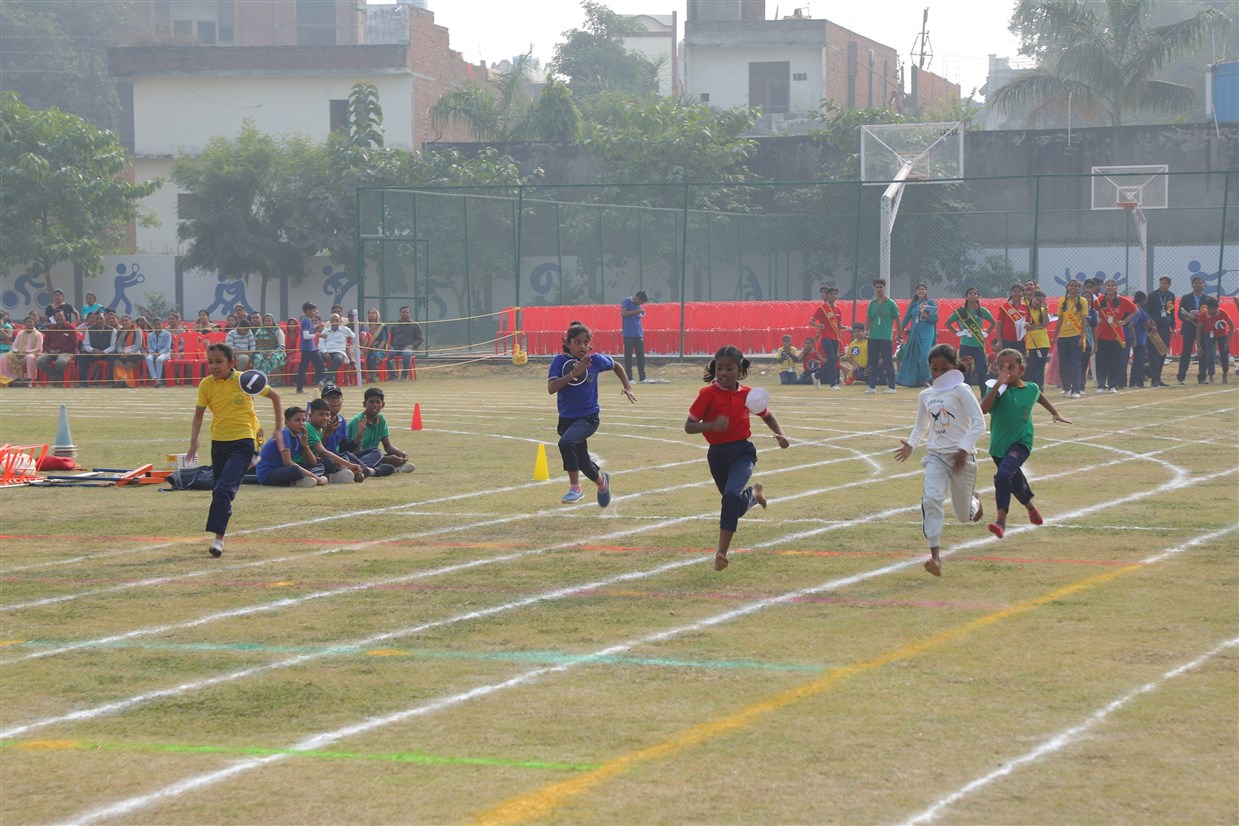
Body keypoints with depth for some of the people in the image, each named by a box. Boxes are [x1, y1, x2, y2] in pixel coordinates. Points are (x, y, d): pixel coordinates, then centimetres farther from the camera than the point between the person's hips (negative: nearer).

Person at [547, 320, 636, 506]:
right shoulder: (560, 361, -9)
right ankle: (601, 481, 48)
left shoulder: (595, 360, -6)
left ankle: (575, 488, -20)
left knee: (566, 442, -32)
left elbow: (617, 366, 15)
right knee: (583, 462, 15)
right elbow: (551, 388, -22)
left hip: (588, 417, -3)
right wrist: (573, 373, -30)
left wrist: (627, 388, 7)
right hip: (566, 418, 3)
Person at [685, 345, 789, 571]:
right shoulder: (707, 394, -9)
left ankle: (722, 552, -26)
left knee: (732, 494, -28)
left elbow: (767, 416, 16)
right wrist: (712, 425, -28)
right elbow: (689, 427, -11)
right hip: (717, 453, 1)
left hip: (742, 450, -1)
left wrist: (780, 434, -1)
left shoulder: (747, 394, -2)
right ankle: (753, 494, 55)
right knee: (739, 507, 16)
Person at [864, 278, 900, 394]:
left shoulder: (890, 303, -1)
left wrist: (898, 335, 1)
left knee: (887, 362, -5)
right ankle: (872, 386, 11)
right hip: (873, 337, 4)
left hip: (886, 337, -4)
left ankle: (891, 386, -1)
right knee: (873, 362, 7)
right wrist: (866, 330, -3)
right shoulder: (872, 303, 10)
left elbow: (897, 319, 1)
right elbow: (868, 318, 13)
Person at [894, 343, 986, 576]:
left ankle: (974, 501, 50)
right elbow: (921, 426, 23)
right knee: (931, 499, -24)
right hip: (936, 455, 3)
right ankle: (935, 556, -28)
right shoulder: (925, 396, 8)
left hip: (962, 457, -3)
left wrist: (963, 450, -23)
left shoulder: (960, 390, -9)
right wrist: (910, 445, 3)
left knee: (964, 515, 10)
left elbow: (979, 423, -15)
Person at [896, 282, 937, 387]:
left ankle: (926, 380, -8)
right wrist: (900, 332, 10)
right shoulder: (913, 304, 14)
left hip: (926, 333, -4)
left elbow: (935, 319, -1)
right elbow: (906, 319, 15)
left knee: (924, 356, -14)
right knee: (913, 357, 2)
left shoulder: (930, 302, 3)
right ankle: (913, 381, 9)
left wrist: (926, 316, -19)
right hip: (914, 332, 4)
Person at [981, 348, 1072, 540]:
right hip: (999, 445, 2)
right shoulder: (998, 389, -10)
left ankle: (1001, 520, -29)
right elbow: (983, 409, -28)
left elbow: (1040, 396, 23)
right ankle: (1030, 507, 52)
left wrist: (1055, 413, 33)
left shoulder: (1031, 389, -2)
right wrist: (998, 385, -33)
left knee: (1003, 475, -27)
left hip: (1021, 443, -2)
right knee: (1015, 482, 21)